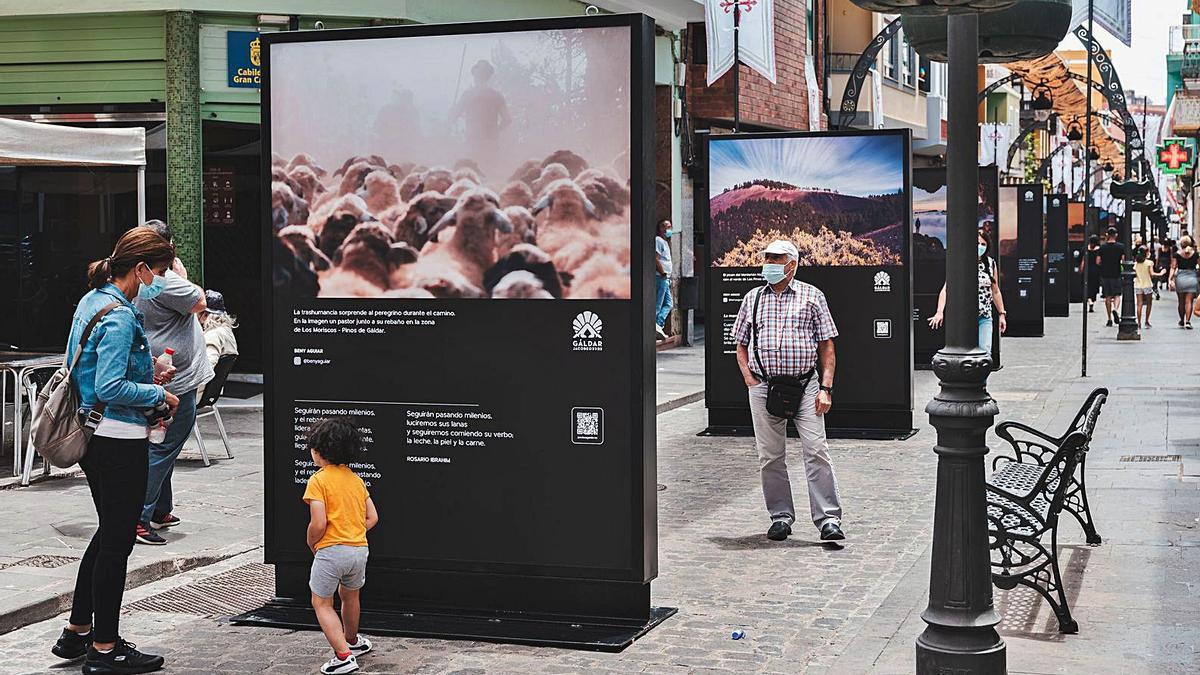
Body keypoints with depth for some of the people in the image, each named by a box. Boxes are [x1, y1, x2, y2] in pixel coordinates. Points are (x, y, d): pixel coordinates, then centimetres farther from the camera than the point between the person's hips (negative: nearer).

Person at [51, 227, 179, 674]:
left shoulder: (92, 300, 10)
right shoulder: (119, 315, -20)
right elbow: (110, 388, -25)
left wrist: (144, 373, 14)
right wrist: (159, 395, -12)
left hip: (91, 435, 10)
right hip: (119, 441, -10)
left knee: (109, 532, 21)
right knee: (117, 540, 0)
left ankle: (77, 630, 29)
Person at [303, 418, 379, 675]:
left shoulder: (318, 481, -11)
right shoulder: (356, 479, 10)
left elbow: (318, 523, -18)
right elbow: (373, 517, 10)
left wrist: (311, 543, 0)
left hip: (331, 550, -7)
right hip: (359, 548, 7)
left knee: (322, 603, 6)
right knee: (350, 596, 28)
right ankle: (352, 641, 48)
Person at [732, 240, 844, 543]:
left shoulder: (811, 296, 6)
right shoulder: (752, 298, 13)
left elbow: (827, 347, 5)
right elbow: (741, 345, 18)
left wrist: (825, 388, -4)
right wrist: (751, 381, 3)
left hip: (805, 384, -3)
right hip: (763, 387, 3)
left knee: (816, 451, -10)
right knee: (770, 457, 4)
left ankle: (829, 519, -8)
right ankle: (781, 517, 15)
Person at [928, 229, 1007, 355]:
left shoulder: (991, 263, 9)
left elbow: (995, 291, 18)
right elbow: (945, 289, -12)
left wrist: (1002, 314, 17)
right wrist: (940, 312, -25)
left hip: (985, 317, 3)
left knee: (985, 351, -5)